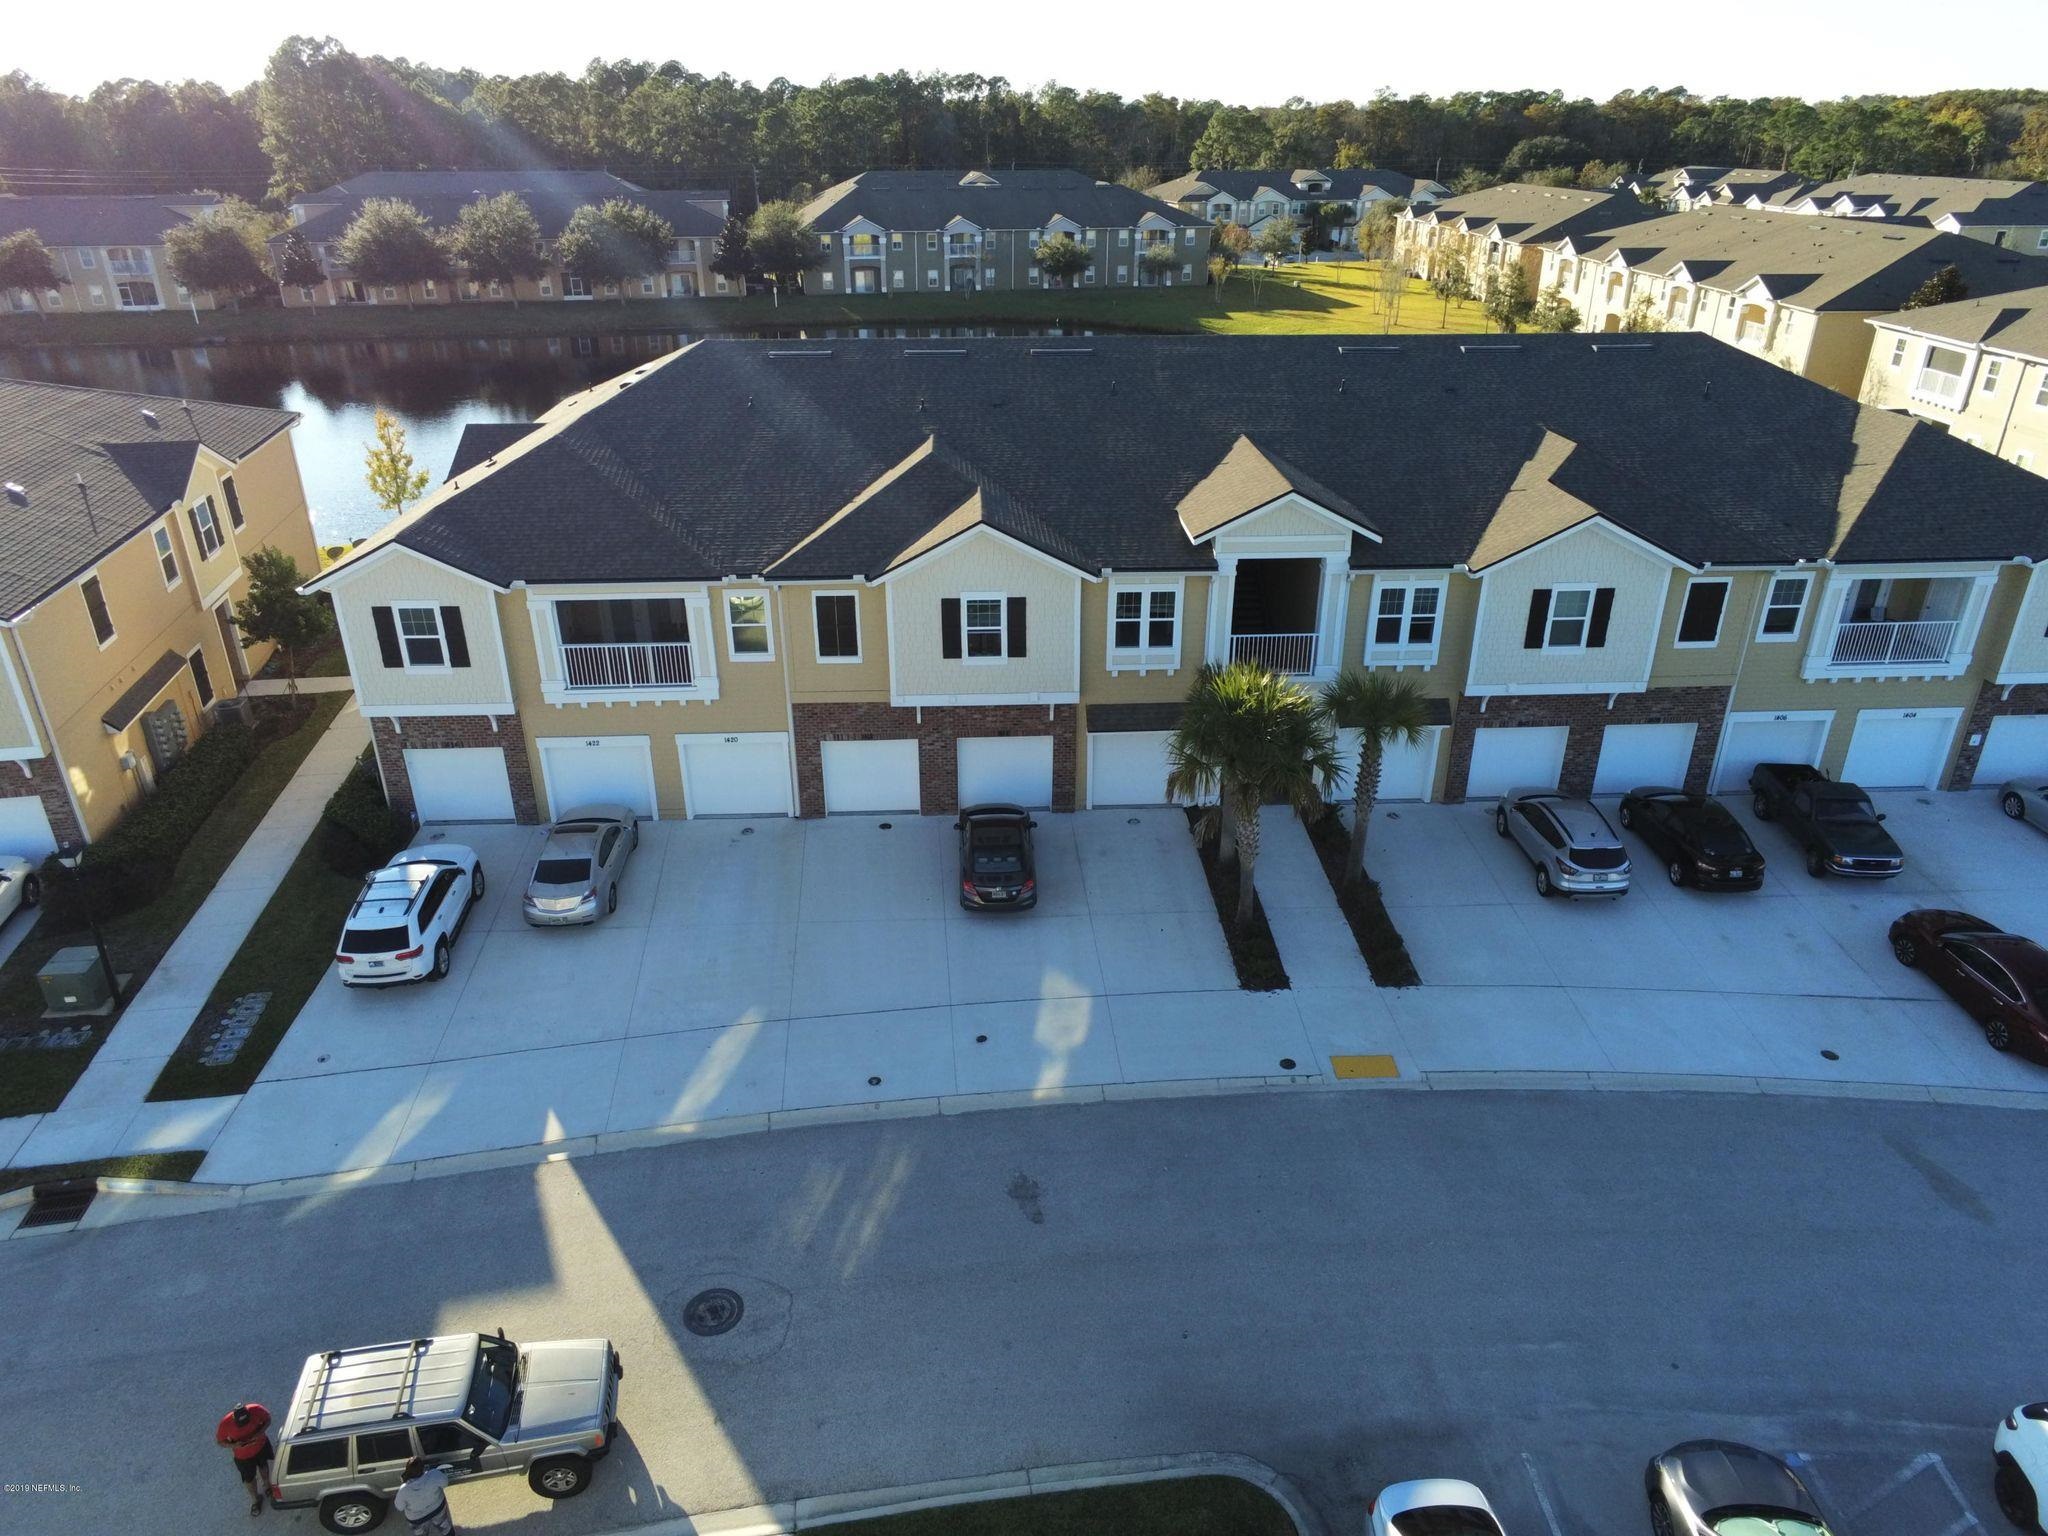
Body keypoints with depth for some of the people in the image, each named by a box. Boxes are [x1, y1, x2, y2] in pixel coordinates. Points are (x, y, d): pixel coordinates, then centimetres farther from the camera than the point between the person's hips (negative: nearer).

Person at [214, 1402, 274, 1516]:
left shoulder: (256, 1410, -34)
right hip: (243, 1455, -1)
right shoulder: (226, 1423, -36)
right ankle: (255, 1499, 52)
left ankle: (266, 1486, 62)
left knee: (263, 1466, 30)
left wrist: (261, 1432, -30)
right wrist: (233, 1445, -33)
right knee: (249, 1479, 21)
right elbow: (219, 1441, -16)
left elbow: (267, 1419, -12)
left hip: (261, 1446, 1)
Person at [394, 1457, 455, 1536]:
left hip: (417, 1519, 0)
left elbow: (399, 1507, -15)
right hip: (438, 1509, 0)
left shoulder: (404, 1490, -34)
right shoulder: (434, 1476, -38)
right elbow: (444, 1482, -16)